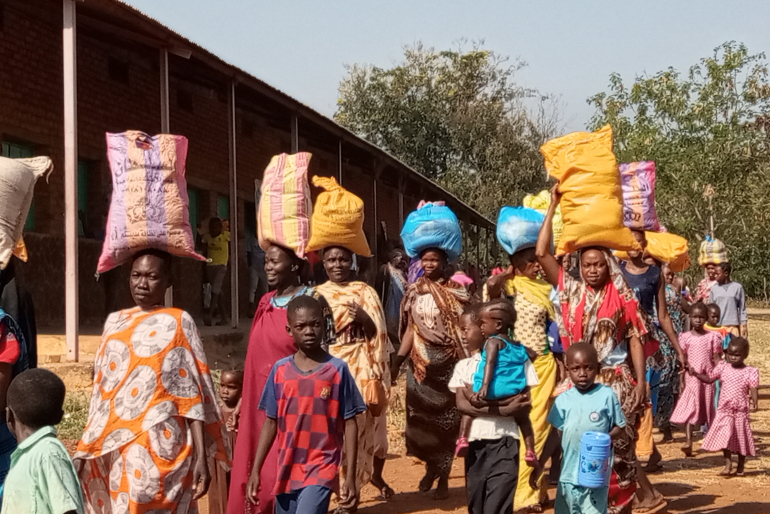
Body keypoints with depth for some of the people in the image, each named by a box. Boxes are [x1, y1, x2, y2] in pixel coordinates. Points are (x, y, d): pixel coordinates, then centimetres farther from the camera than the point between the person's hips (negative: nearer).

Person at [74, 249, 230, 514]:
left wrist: (201, 458, -12)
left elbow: (193, 397, -6)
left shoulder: (178, 323, -1)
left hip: (159, 445, -5)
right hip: (116, 447, 5)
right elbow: (102, 390, 14)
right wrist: (86, 451, 9)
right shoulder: (115, 322, 13)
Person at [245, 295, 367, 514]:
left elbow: (350, 424, -2)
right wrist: (255, 471, 5)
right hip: (287, 472, 4)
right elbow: (271, 423, 9)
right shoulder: (280, 370, 3)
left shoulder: (337, 369, -5)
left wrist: (350, 476, -6)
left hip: (321, 470, -4)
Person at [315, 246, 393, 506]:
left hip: (364, 367, 1)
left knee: (371, 424, 9)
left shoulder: (365, 292, 6)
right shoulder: (317, 295, 6)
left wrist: (364, 318, -15)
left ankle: (376, 474, 33)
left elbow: (378, 332, 3)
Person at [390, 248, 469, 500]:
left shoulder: (456, 291, -1)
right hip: (421, 363, 3)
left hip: (448, 363, -2)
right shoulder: (413, 292, 7)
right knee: (421, 418, 5)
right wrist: (397, 362, 0)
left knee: (447, 419, 3)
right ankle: (431, 467, 27)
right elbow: (410, 330, 8)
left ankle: (443, 476, 14)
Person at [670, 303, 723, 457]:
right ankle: (689, 442, -3)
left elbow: (716, 359, 3)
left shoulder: (712, 337, 2)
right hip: (691, 378, -1)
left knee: (709, 409, 5)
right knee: (690, 409, -3)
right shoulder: (686, 337, 1)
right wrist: (681, 381, -2)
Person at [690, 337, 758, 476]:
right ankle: (728, 465, -4)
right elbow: (709, 378, 7)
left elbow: (753, 390, -12)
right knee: (725, 437, -9)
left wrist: (755, 402, -29)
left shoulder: (750, 372, -6)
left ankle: (740, 467, 22)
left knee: (741, 439, 9)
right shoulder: (723, 367, 2)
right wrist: (696, 374, -7)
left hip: (741, 411, -1)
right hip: (724, 410, 1)